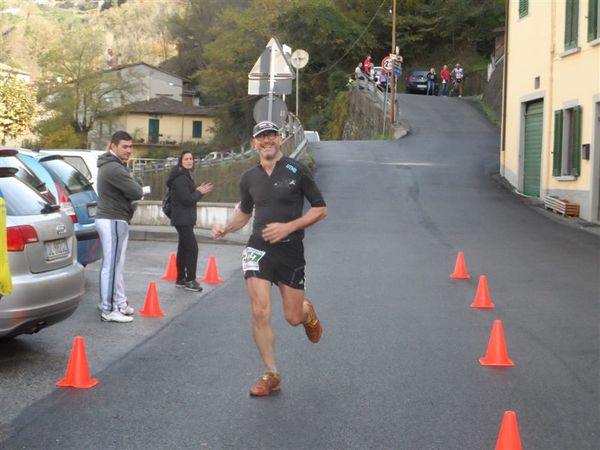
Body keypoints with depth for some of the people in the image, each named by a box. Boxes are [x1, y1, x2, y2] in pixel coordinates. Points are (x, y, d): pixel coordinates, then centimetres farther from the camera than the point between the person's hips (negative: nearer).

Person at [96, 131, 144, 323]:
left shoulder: (114, 166, 16)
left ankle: (119, 303, 25)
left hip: (114, 219, 11)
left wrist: (132, 182, -5)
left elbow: (135, 187, 16)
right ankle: (108, 310, -5)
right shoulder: (114, 168, -19)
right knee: (111, 265, -8)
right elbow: (137, 192, -21)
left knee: (117, 265, 16)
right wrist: (133, 181, -1)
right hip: (112, 221, -11)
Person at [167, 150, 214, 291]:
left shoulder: (186, 176, 16)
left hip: (185, 218, 11)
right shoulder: (180, 178, -16)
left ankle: (180, 279, 20)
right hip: (182, 218, -11)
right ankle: (190, 280, -10)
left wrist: (198, 190, 2)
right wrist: (199, 192, -8)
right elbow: (186, 199, -20)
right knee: (192, 247, -12)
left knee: (183, 248, 14)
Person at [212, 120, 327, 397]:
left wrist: (288, 227, -15)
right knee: (260, 314, -10)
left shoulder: (296, 171, -4)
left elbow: (320, 209, -3)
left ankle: (308, 311, 43)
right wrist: (226, 228, 3)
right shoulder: (249, 178, 8)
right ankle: (271, 376, 3)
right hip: (258, 248, 2)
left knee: (293, 318, 3)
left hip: (290, 250, -2)